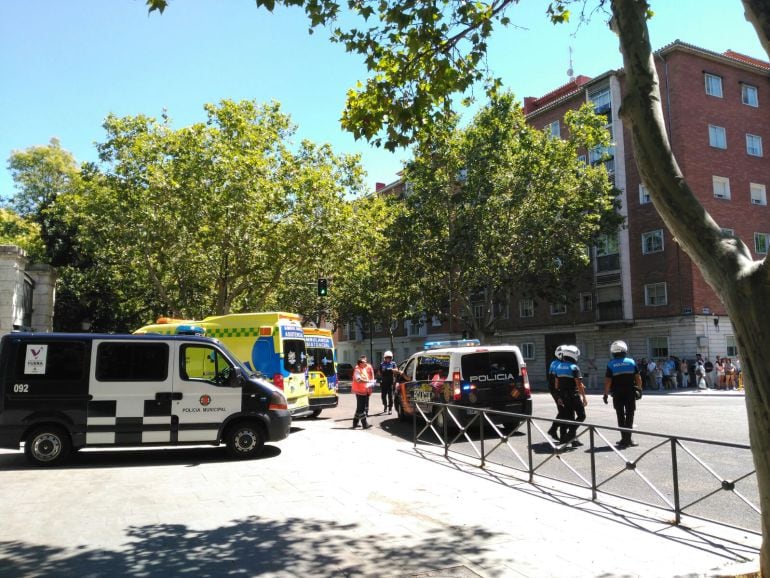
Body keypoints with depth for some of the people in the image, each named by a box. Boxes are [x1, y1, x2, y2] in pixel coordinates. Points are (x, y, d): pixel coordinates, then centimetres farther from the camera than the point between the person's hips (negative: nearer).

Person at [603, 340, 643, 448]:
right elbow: (638, 378, 1)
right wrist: (639, 389, 13)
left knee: (621, 417, 10)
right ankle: (628, 438, 9)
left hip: (617, 394, -1)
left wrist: (606, 394, -1)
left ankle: (625, 438, 12)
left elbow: (608, 381, -9)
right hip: (630, 393, 1)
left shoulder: (611, 365, -7)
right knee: (629, 415, 10)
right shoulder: (631, 362, -2)